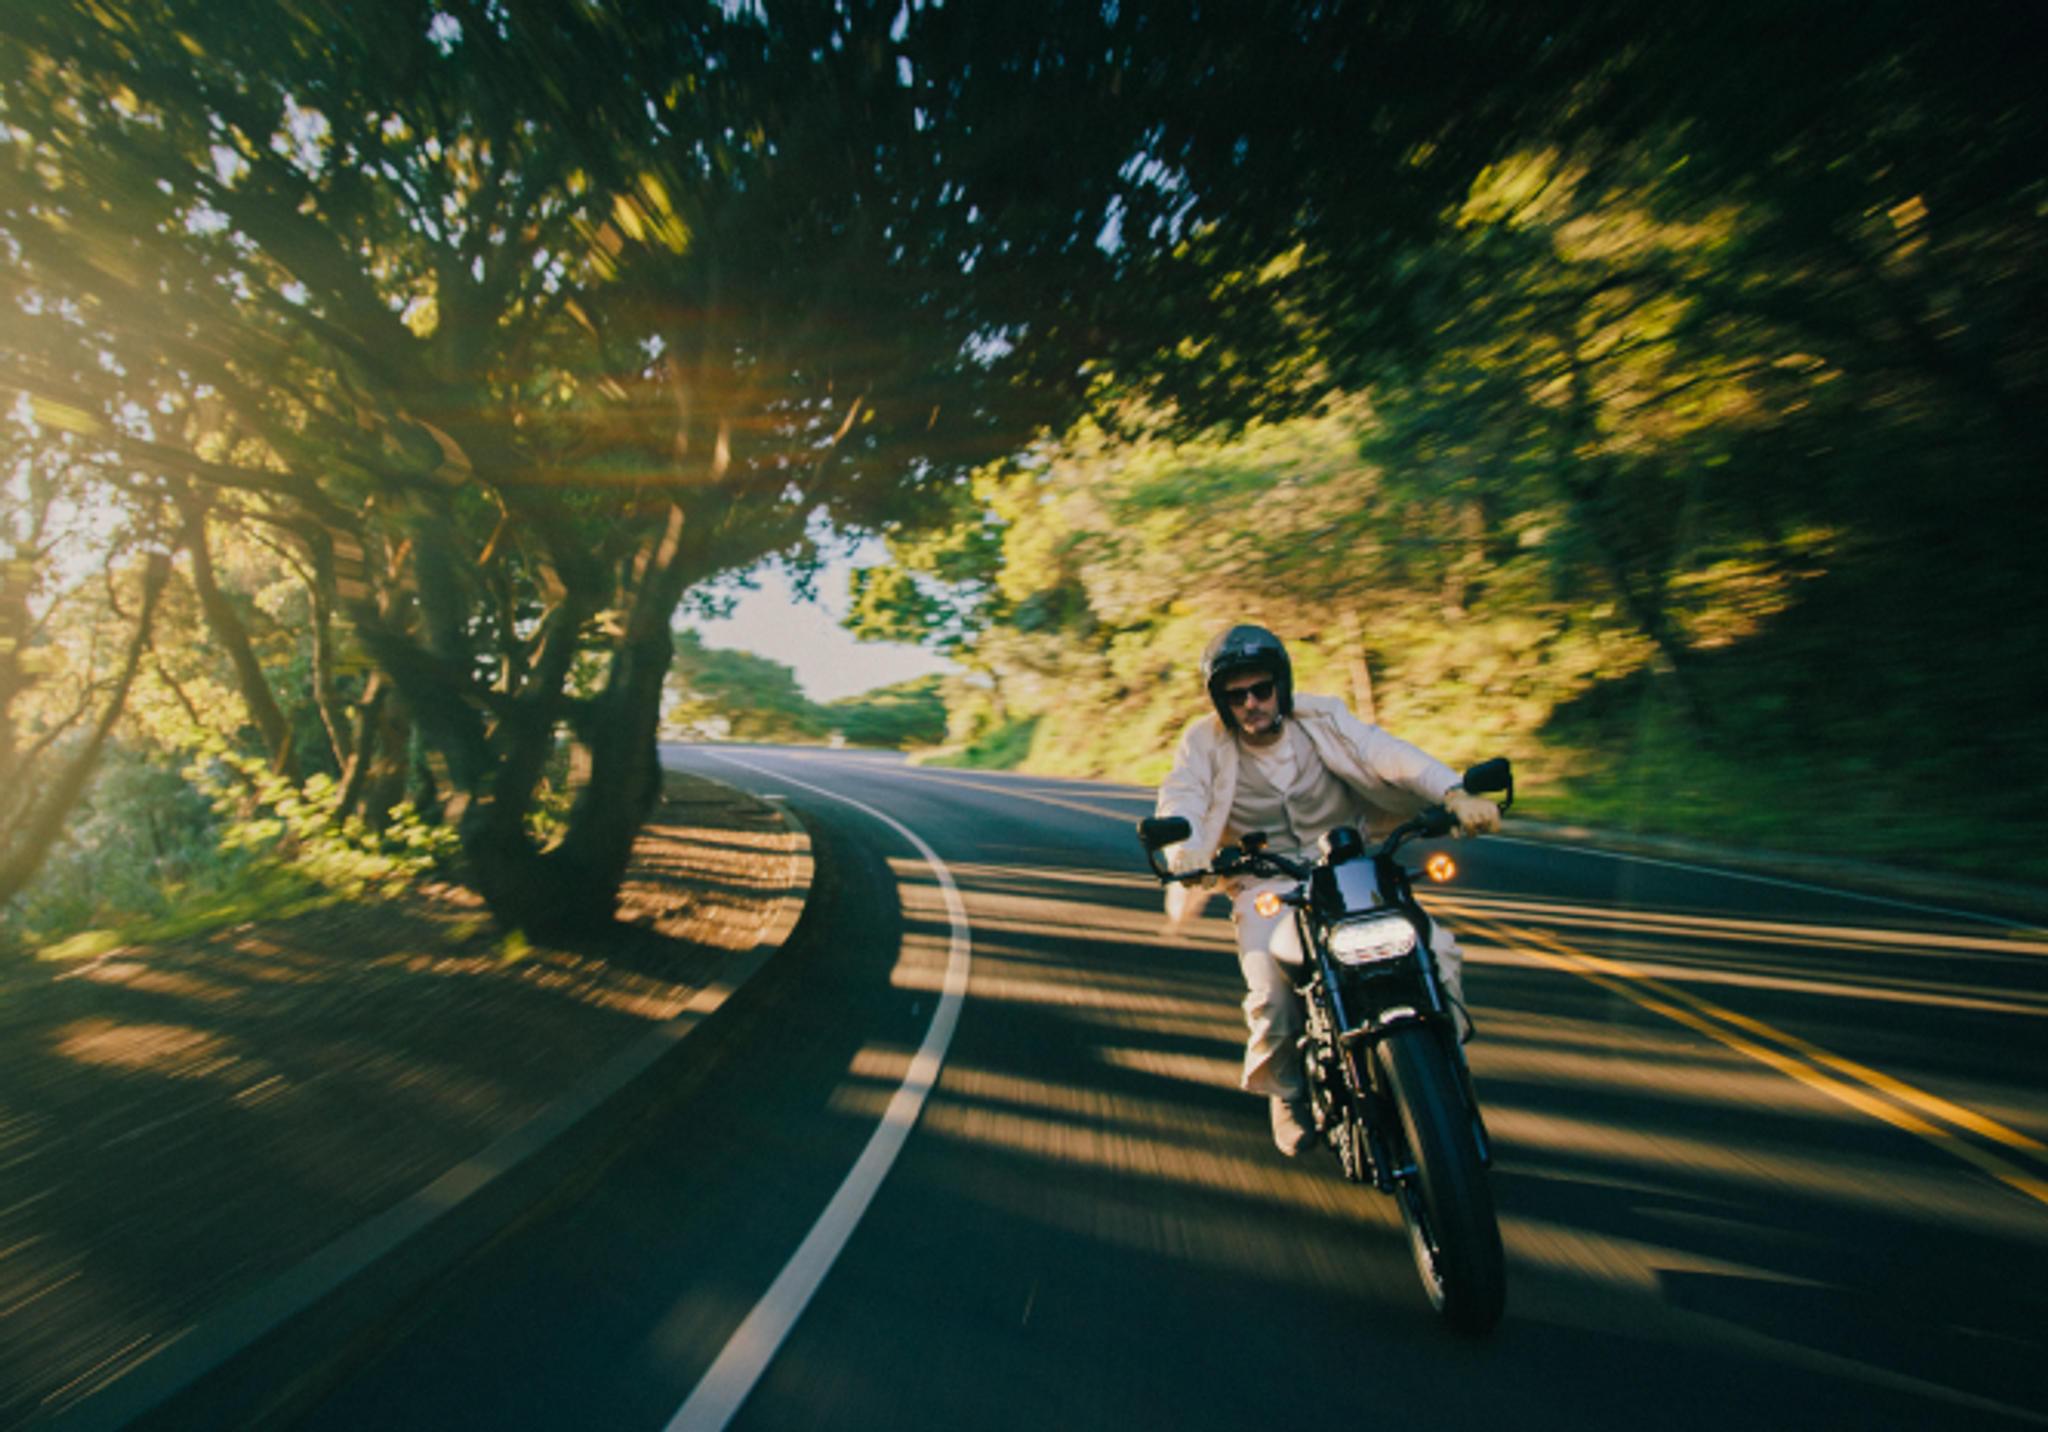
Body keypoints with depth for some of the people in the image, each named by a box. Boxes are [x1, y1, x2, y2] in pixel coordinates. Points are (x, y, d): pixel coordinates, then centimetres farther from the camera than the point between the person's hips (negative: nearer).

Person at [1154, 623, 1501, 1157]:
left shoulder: (1320, 717, -2)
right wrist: (1185, 847, -43)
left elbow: (1385, 752, -15)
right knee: (1270, 986, -24)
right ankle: (1287, 1091, 10)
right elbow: (1181, 796, -20)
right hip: (1267, 886, -2)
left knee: (1438, 951, -14)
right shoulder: (1204, 742, -5)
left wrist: (1455, 794, -32)